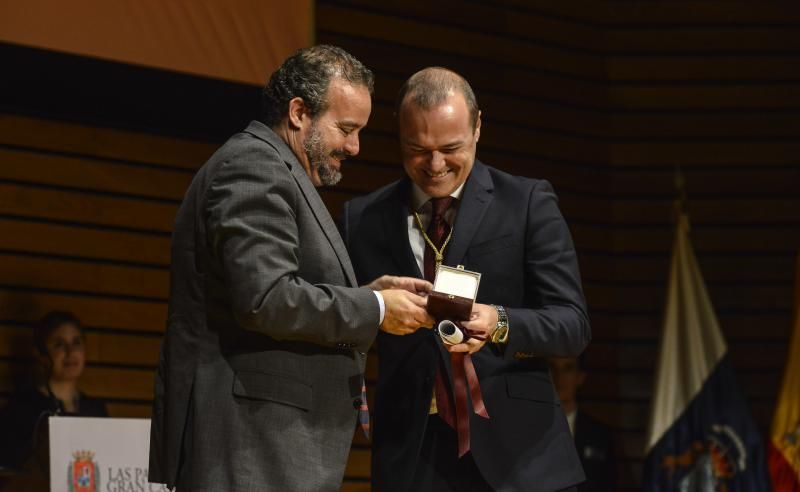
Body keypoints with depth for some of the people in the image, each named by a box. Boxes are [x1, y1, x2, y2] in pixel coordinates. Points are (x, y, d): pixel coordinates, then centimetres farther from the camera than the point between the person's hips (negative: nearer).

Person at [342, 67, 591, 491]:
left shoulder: (528, 203, 4)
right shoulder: (363, 219, 9)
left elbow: (573, 325, -1)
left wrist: (500, 324, -21)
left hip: (514, 455, -1)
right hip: (411, 456, 1)